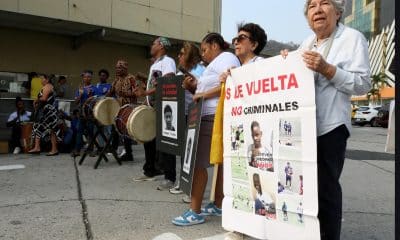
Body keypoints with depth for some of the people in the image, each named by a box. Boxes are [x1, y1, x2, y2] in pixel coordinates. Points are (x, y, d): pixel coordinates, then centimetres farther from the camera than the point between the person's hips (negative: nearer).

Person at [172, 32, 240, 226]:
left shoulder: (226, 58, -5)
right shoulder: (216, 63, 25)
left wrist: (203, 94, -20)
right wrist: (195, 87, 8)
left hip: (214, 118, -10)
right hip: (210, 118, 10)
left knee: (197, 163, -10)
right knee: (218, 162, 11)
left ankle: (195, 212, -6)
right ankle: (219, 205, 18)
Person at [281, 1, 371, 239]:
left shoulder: (353, 38, -3)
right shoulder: (306, 42, 17)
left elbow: (363, 84, -10)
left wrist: (326, 69, -20)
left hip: (330, 125, -6)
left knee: (326, 187, -3)